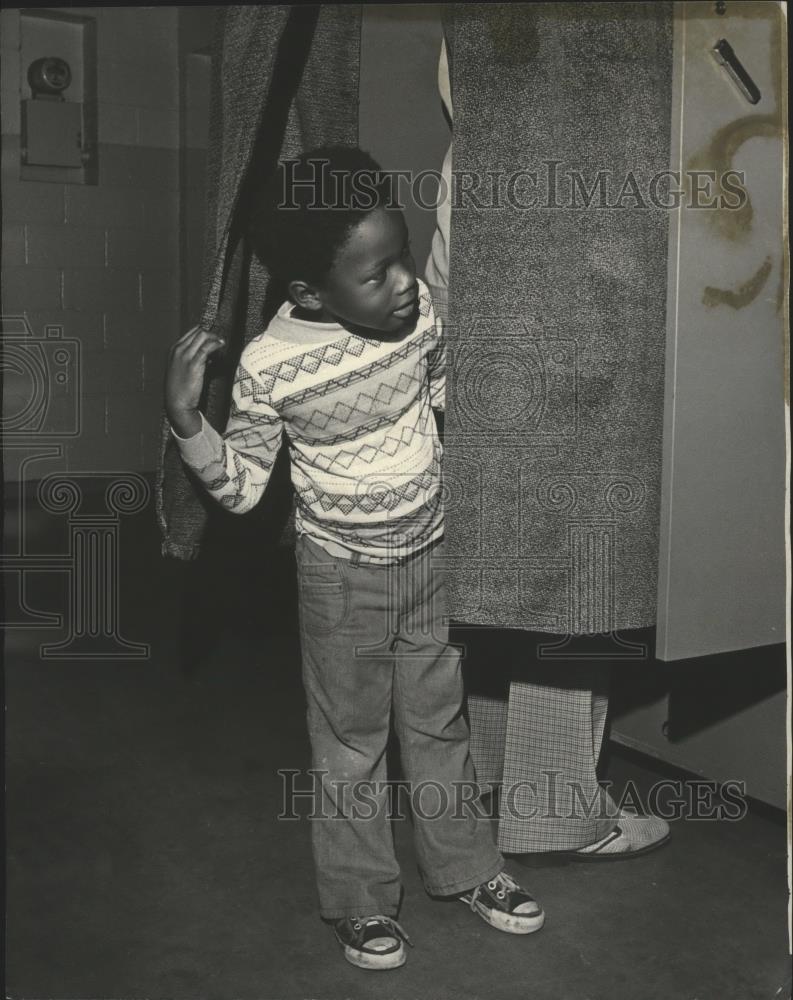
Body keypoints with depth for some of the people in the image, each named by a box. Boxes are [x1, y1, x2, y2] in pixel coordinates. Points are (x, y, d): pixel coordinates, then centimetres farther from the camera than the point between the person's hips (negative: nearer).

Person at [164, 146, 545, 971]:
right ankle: (360, 901, 31)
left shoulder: (419, 307, -13)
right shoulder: (270, 366, -23)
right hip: (344, 572, -4)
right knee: (351, 740, 12)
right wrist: (186, 419, -29)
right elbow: (242, 488, -16)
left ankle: (463, 867, 39)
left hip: (431, 554, 4)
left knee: (439, 719, 19)